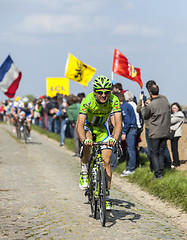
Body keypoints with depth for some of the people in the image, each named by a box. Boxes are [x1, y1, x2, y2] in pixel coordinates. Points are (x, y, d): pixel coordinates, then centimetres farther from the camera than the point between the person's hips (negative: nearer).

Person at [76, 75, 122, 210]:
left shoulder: (114, 101, -27)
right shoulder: (87, 101, -31)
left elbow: (118, 123, -34)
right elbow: (80, 124, -38)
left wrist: (114, 138, -53)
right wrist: (84, 140, -56)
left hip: (102, 128, 2)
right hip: (88, 126, -2)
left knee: (106, 161, -9)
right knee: (88, 141, -37)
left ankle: (107, 196, -1)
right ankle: (84, 171, -14)